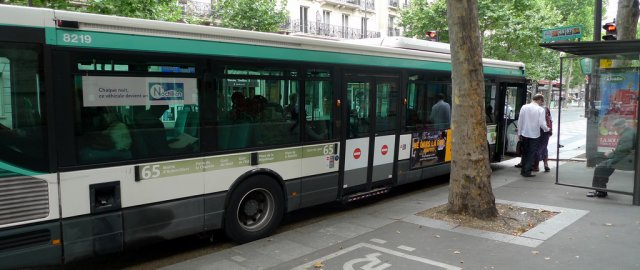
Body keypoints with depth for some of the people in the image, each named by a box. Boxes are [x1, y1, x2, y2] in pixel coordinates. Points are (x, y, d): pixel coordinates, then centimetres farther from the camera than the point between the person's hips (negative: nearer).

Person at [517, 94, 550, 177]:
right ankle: (527, 171, 6)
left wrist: (519, 133, 9)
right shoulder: (540, 109, -12)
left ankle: (523, 170, 22)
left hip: (524, 134, 4)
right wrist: (547, 129, 6)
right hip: (534, 135, -4)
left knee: (525, 152, 16)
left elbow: (520, 121, 2)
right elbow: (542, 124, -15)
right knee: (531, 154, 6)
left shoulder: (524, 107, -1)